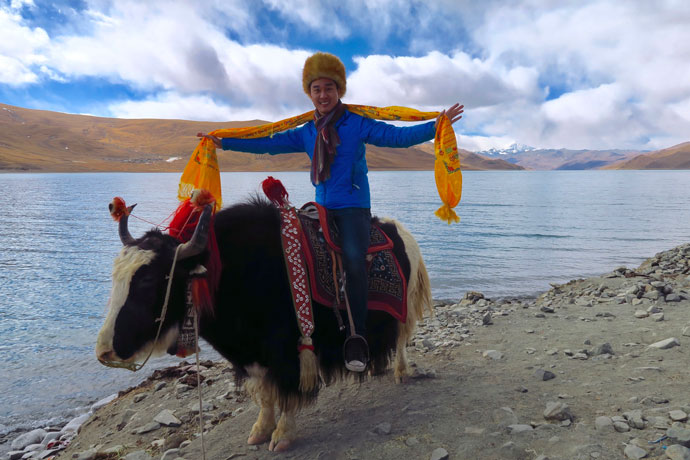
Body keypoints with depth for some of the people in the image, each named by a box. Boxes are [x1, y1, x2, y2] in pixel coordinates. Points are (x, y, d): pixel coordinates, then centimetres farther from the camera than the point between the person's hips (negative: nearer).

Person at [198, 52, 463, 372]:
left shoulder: (357, 125, 0)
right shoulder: (306, 133, 11)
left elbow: (397, 136, -7)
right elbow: (268, 144, 14)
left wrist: (435, 127, -18)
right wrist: (223, 142, 15)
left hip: (353, 207, -4)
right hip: (322, 208, 5)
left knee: (353, 259, -26)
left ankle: (357, 338, -18)